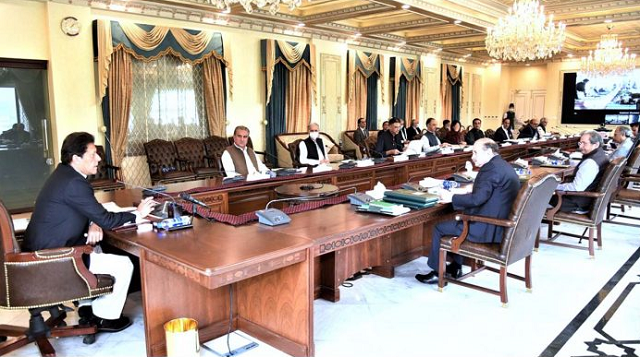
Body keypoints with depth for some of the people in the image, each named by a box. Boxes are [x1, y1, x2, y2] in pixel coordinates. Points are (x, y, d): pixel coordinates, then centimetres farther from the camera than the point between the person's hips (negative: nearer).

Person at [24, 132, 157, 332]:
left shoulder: (64, 173, 7)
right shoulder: (74, 183, -23)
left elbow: (89, 211, 16)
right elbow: (106, 220, -18)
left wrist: (93, 224, -5)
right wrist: (137, 214, -4)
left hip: (43, 250, 10)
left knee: (96, 249, 33)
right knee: (123, 265, -7)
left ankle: (87, 307, 36)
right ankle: (105, 318, 11)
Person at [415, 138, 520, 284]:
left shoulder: (492, 168, -19)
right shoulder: (503, 165, 12)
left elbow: (477, 199, -25)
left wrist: (451, 197, -13)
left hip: (490, 229, -10)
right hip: (503, 224, 10)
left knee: (439, 228, 1)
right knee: (459, 219, 29)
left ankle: (436, 273, 14)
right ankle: (456, 267, 31)